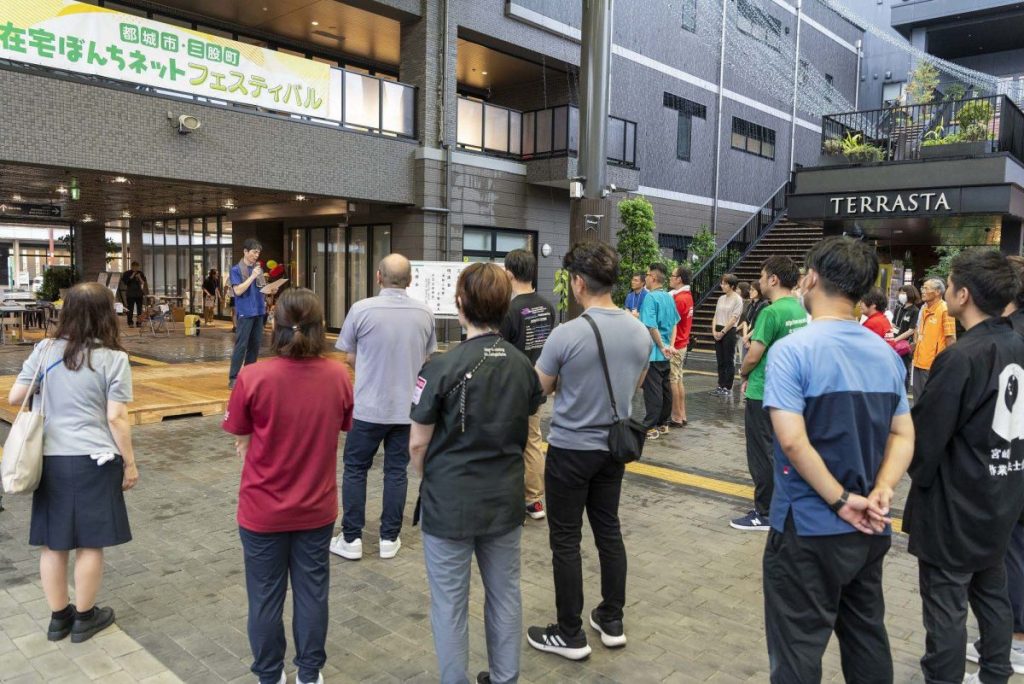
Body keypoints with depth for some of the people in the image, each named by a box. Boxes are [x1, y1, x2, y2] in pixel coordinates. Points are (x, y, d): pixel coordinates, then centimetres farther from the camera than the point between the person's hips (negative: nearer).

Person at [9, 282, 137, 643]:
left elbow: (15, 397, 4)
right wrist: (130, 463, -2)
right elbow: (116, 418, -12)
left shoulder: (45, 350, 1)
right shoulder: (113, 358, -11)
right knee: (89, 544, 9)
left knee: (52, 543, 15)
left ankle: (58, 617, 29)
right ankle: (84, 617, 23)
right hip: (93, 460, -4)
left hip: (50, 458, 4)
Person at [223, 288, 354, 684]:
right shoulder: (338, 376, -13)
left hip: (264, 510, -2)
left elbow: (241, 439, -7)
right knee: (312, 592, 18)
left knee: (266, 596, 17)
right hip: (317, 508, 2)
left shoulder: (254, 377, -21)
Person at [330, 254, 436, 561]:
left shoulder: (362, 309, -11)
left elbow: (349, 358, -2)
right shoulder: (424, 313, -2)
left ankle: (351, 538, 16)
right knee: (396, 471, 11)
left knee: (355, 469, 11)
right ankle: (389, 538, 19)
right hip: (407, 406, 3)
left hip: (369, 406, -2)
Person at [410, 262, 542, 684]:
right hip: (506, 500, 5)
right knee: (505, 594, 19)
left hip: (450, 505, -5)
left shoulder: (442, 368, -19)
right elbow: (526, 434, 8)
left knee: (450, 605, 12)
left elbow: (418, 444, -11)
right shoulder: (524, 367, -3)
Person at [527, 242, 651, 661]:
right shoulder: (640, 332, -3)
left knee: (566, 541, 6)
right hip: (614, 446, 6)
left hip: (570, 449, -6)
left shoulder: (567, 334, -22)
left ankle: (570, 636, 17)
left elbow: (539, 388, -8)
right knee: (609, 531, 18)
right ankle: (612, 622, 30)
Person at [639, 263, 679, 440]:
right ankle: (663, 424, 23)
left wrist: (662, 347, -12)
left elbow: (651, 326, -22)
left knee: (652, 390, -3)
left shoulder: (650, 297, -16)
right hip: (665, 354, 8)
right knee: (665, 388, 13)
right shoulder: (669, 297, 10)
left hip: (653, 352, -8)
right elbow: (674, 323, 15)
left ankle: (650, 427, 3)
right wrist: (671, 345, 8)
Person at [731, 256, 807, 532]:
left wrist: (743, 374, 1)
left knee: (761, 455, 2)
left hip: (763, 394, -8)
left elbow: (754, 355, -20)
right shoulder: (800, 310, 6)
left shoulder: (771, 312, -21)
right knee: (779, 451, 18)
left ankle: (765, 514, 11)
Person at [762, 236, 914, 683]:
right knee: (867, 639, 24)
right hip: (869, 529, 7)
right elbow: (904, 435, 5)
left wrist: (841, 501, -16)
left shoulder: (792, 350, -18)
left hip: (809, 529, -7)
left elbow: (792, 440, -25)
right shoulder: (886, 354, 4)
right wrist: (880, 494, -8)